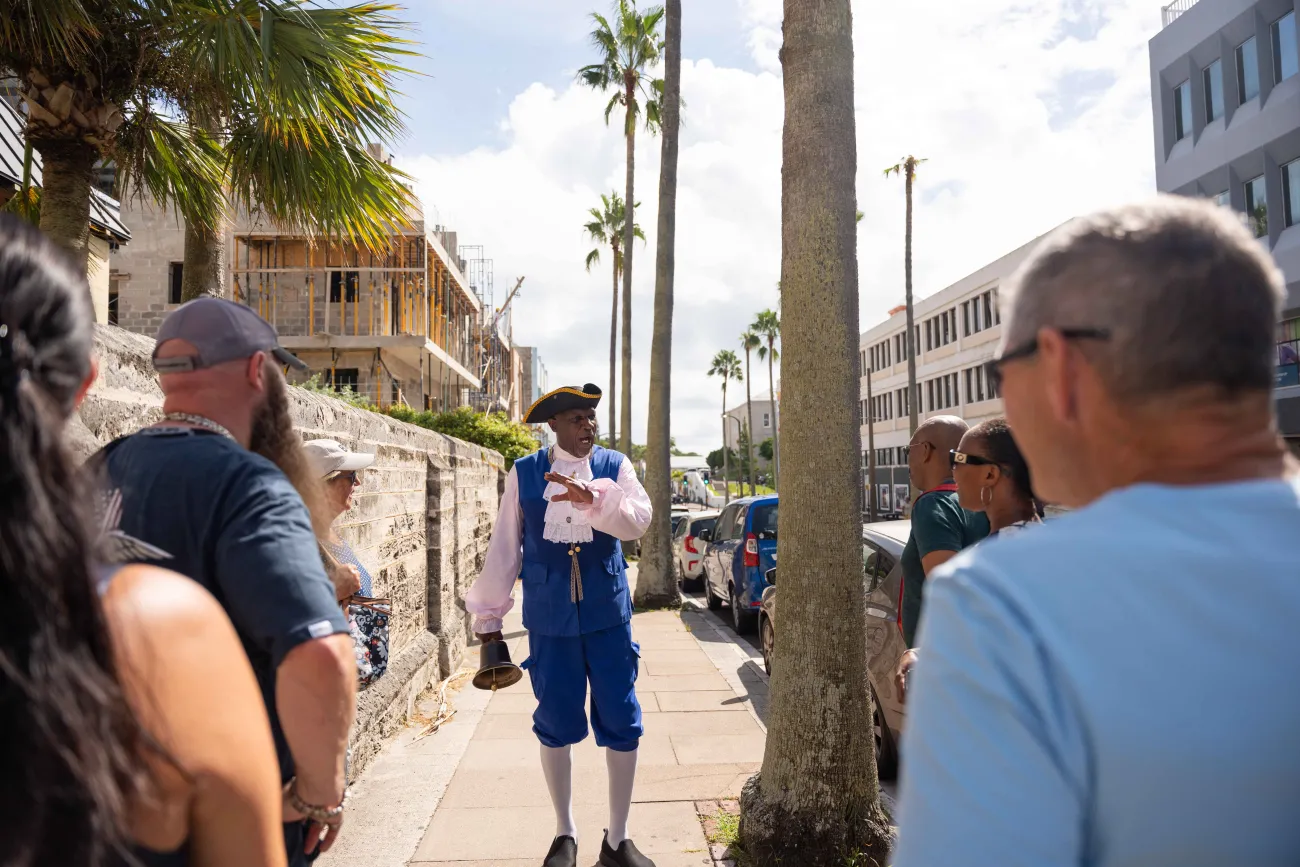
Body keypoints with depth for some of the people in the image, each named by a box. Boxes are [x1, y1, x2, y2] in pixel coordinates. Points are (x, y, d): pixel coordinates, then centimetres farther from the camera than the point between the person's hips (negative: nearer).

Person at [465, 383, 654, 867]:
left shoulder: (614, 466, 1)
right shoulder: (523, 473, 0)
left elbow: (639, 520, -15)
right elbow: (504, 547, 3)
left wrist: (593, 499, -33)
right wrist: (489, 613, 6)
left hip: (608, 613, 1)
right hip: (549, 617, 0)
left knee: (621, 723, 5)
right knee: (556, 725, 10)